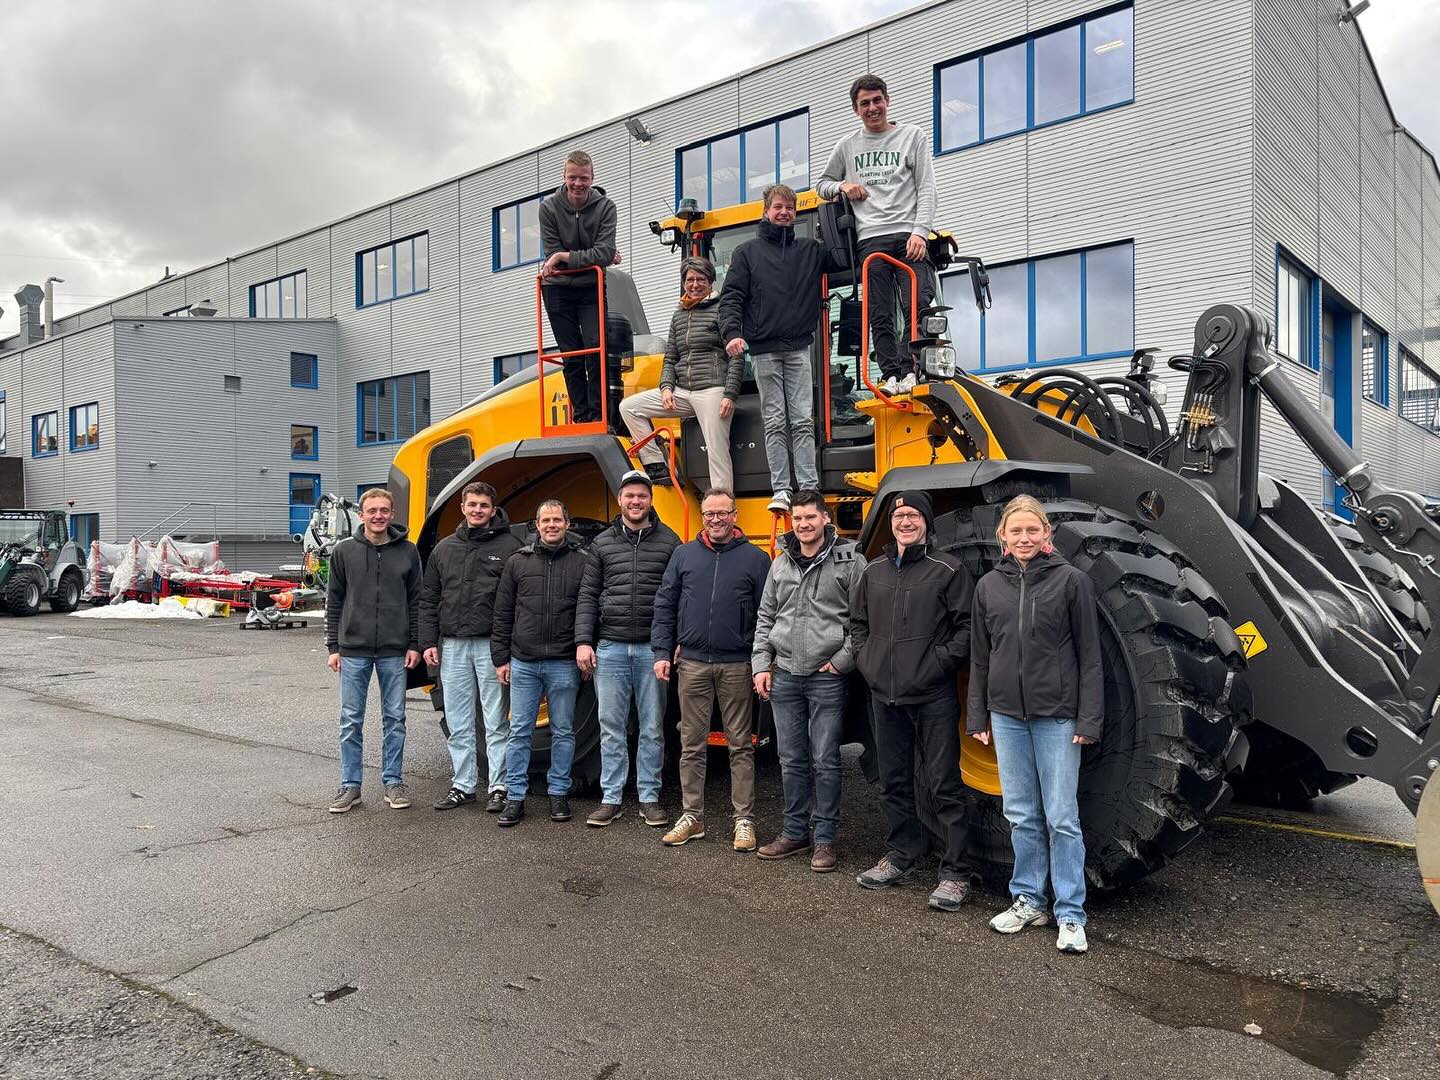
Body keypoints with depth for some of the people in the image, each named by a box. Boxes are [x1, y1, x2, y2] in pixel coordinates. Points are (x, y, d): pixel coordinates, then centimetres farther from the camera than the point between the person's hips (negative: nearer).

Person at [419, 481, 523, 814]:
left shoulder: (509, 546, -1)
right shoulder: (444, 549, 13)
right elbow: (428, 600, 14)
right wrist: (428, 643, 6)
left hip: (491, 645, -4)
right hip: (452, 646, 4)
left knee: (496, 722, 2)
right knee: (458, 723, 10)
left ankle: (499, 787, 10)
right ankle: (463, 785, 20)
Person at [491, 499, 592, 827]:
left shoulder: (582, 563, 2)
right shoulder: (517, 562, 7)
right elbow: (502, 615, 9)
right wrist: (500, 658, 5)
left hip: (564, 664, -1)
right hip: (522, 663, 1)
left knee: (563, 732, 8)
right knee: (519, 732, 5)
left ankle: (558, 793, 20)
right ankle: (515, 797, 14)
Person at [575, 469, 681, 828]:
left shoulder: (669, 541, 4)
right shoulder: (602, 543, 9)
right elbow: (588, 596, 7)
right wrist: (583, 642, -1)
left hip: (652, 649, -1)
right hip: (609, 648, 1)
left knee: (652, 728, 6)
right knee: (611, 727, 6)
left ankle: (649, 797, 18)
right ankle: (610, 798, 16)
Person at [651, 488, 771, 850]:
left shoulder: (755, 558, 1)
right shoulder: (683, 555, 7)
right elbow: (665, 607, 9)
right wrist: (662, 653, 1)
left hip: (737, 666, -2)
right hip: (692, 664, 2)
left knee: (740, 746, 6)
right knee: (692, 745, 9)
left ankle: (744, 821, 16)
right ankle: (692, 818, 21)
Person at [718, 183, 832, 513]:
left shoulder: (810, 251, 15)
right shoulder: (748, 252, 10)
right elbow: (731, 298, 3)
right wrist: (732, 332, -14)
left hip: (799, 348, 1)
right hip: (764, 350, -1)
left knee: (803, 420, -2)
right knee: (774, 422, 0)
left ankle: (809, 488, -1)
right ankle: (781, 490, 3)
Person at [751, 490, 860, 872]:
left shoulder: (849, 561, -3)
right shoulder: (780, 564, 11)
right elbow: (765, 618, 16)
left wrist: (843, 660, -8)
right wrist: (761, 665, 9)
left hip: (826, 678, -4)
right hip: (783, 676, 5)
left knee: (825, 761, 1)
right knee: (791, 760, 12)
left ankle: (825, 840, 13)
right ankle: (794, 833, 24)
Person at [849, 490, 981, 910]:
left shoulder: (947, 570, -5)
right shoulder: (873, 571, 11)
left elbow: (966, 625, -7)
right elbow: (857, 622, 20)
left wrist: (941, 662, -14)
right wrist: (865, 659, 7)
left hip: (933, 698, -6)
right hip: (885, 696, 6)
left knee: (943, 787, 0)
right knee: (894, 783, 16)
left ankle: (957, 872, 9)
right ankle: (902, 855, 31)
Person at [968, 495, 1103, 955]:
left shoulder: (1071, 580, -4)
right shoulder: (989, 586, 6)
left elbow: (1089, 656, -4)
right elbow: (979, 657, 11)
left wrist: (1089, 718, -8)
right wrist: (978, 716, 9)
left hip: (1057, 717, -3)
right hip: (1007, 714, 4)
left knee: (1062, 818, 1)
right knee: (1021, 816, 12)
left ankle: (1070, 915, 12)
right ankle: (1028, 901, 25)